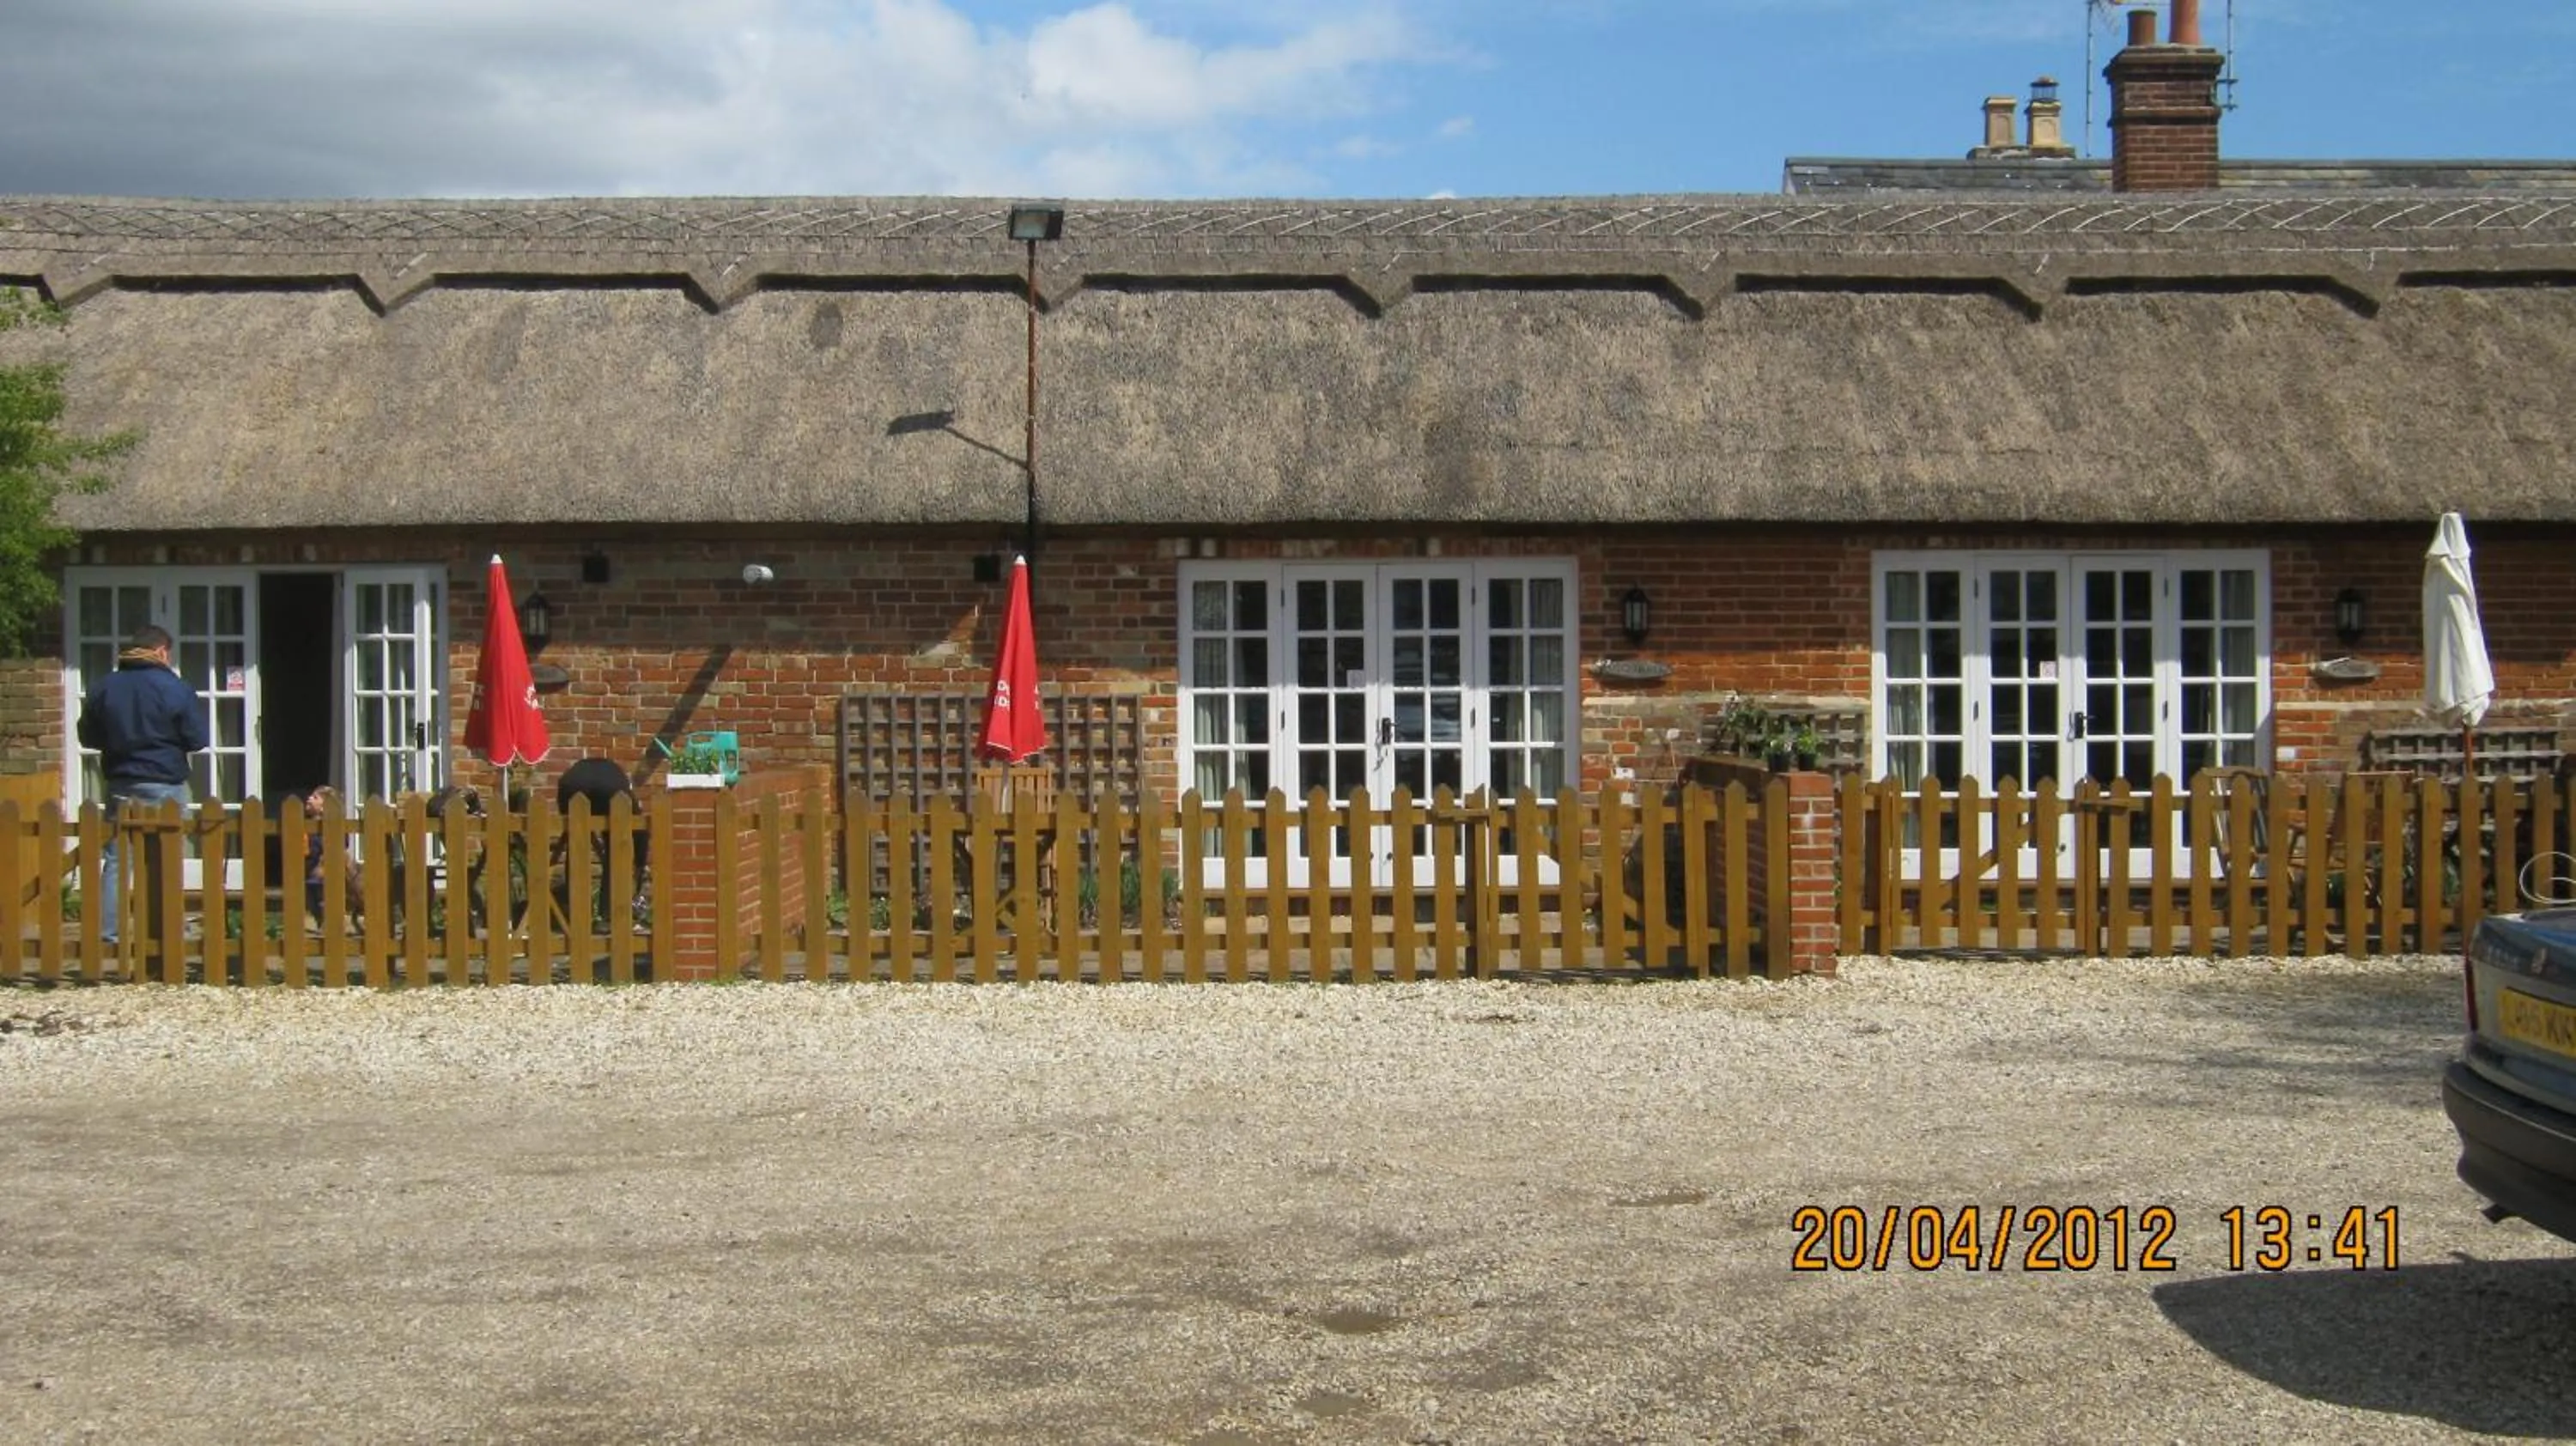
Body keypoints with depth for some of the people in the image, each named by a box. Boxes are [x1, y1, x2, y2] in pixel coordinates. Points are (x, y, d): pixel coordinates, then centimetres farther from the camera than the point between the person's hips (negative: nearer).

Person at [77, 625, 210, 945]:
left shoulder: (102, 688, 3)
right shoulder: (177, 690, -10)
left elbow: (88, 738, 10)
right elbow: (198, 741, -8)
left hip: (121, 786, 3)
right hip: (166, 787, -3)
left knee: (117, 862, 8)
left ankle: (108, 934, 6)